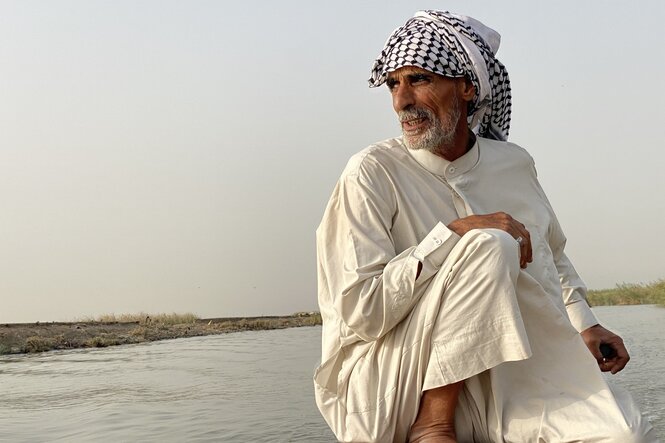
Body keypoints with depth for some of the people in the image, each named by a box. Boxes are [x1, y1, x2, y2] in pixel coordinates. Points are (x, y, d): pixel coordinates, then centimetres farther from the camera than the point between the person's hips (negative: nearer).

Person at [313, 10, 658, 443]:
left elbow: (553, 258, 26)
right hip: (393, 397, -5)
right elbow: (357, 313, -19)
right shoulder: (372, 173, -10)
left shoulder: (515, 164, 8)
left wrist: (584, 326, 10)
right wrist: (454, 234, -24)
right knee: (489, 244, -25)